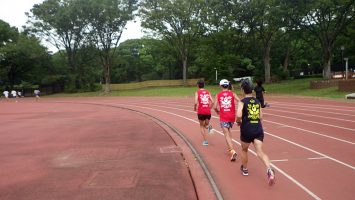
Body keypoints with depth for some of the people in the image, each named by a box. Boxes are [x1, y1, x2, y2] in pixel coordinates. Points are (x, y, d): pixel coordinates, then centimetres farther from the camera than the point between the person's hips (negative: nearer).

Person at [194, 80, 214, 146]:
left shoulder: (197, 92, -1)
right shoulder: (207, 92, 9)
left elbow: (196, 102, -14)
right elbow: (212, 102, 2)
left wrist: (195, 108, 5)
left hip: (201, 112, -3)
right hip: (208, 111, 3)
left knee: (202, 126, 15)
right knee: (206, 124, 23)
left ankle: (205, 141, 7)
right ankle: (209, 126, -13)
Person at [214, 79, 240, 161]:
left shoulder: (218, 95, 2)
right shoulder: (232, 94, 4)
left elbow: (215, 107, -4)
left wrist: (218, 112, 16)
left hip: (223, 117, -2)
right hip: (232, 116, 3)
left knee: (226, 134, -5)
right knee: (228, 130, 26)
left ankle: (232, 151, -22)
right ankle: (230, 147, 28)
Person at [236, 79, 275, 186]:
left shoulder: (242, 102, -6)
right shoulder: (257, 101, 9)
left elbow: (239, 115, -21)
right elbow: (260, 117, 11)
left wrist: (238, 121, -2)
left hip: (246, 130, -3)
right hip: (258, 129, 3)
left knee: (244, 150, 21)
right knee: (260, 151, -4)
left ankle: (245, 169, 39)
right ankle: (269, 170, -27)